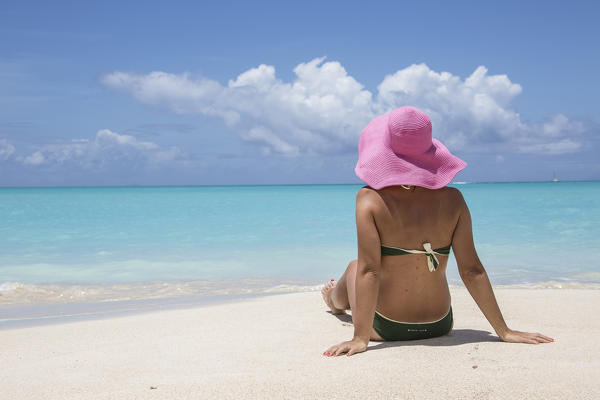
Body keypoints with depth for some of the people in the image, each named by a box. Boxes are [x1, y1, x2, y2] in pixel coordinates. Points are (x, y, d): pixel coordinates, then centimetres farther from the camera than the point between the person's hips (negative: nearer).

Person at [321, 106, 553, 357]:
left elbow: (368, 270, -21)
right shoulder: (452, 199, -9)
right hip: (440, 327, 3)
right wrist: (503, 331, -3)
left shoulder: (370, 199, -17)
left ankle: (335, 300, 64)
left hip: (386, 328, -2)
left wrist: (360, 338, -20)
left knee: (353, 267, 30)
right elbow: (472, 270, -9)